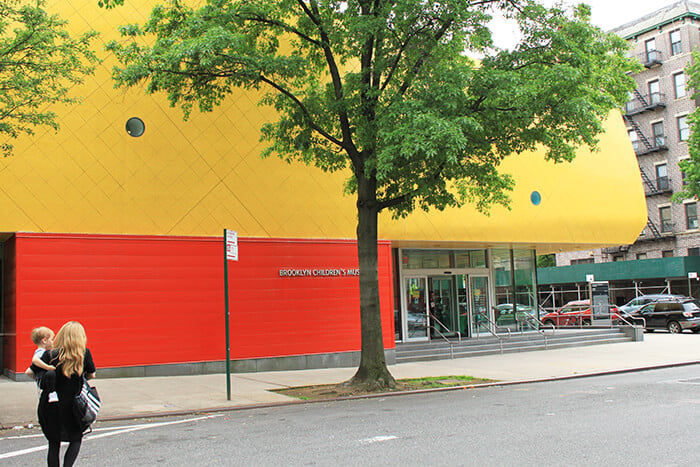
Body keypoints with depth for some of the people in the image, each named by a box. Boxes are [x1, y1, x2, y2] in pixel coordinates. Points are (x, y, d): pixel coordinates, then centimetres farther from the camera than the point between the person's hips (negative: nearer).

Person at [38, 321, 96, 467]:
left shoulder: (50, 355, -7)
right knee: (76, 439, 16)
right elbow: (91, 375, 5)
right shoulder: (85, 353, -7)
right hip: (71, 406, 0)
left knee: (54, 443, 13)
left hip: (50, 406, 1)